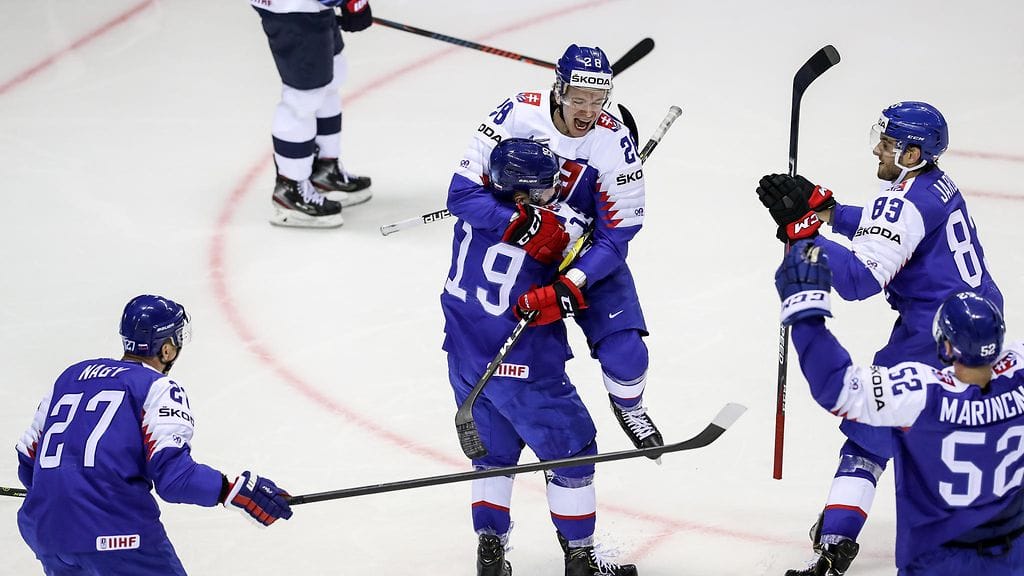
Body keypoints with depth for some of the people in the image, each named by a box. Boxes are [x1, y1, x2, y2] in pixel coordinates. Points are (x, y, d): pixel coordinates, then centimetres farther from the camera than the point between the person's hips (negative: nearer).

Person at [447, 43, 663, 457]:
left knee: (624, 352, -8)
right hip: (513, 250, 0)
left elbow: (616, 235, -20)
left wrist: (571, 285, -34)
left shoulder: (614, 142, -23)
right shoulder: (518, 115, -26)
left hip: (588, 252, 0)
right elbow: (462, 192, -29)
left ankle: (629, 406, 26)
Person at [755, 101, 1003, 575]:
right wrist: (825, 208, 9)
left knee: (869, 435, -5)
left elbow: (860, 277, -28)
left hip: (932, 339, -9)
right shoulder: (938, 185, 9)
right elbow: (884, 229, 22)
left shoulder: (904, 201, -19)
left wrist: (803, 229, -29)